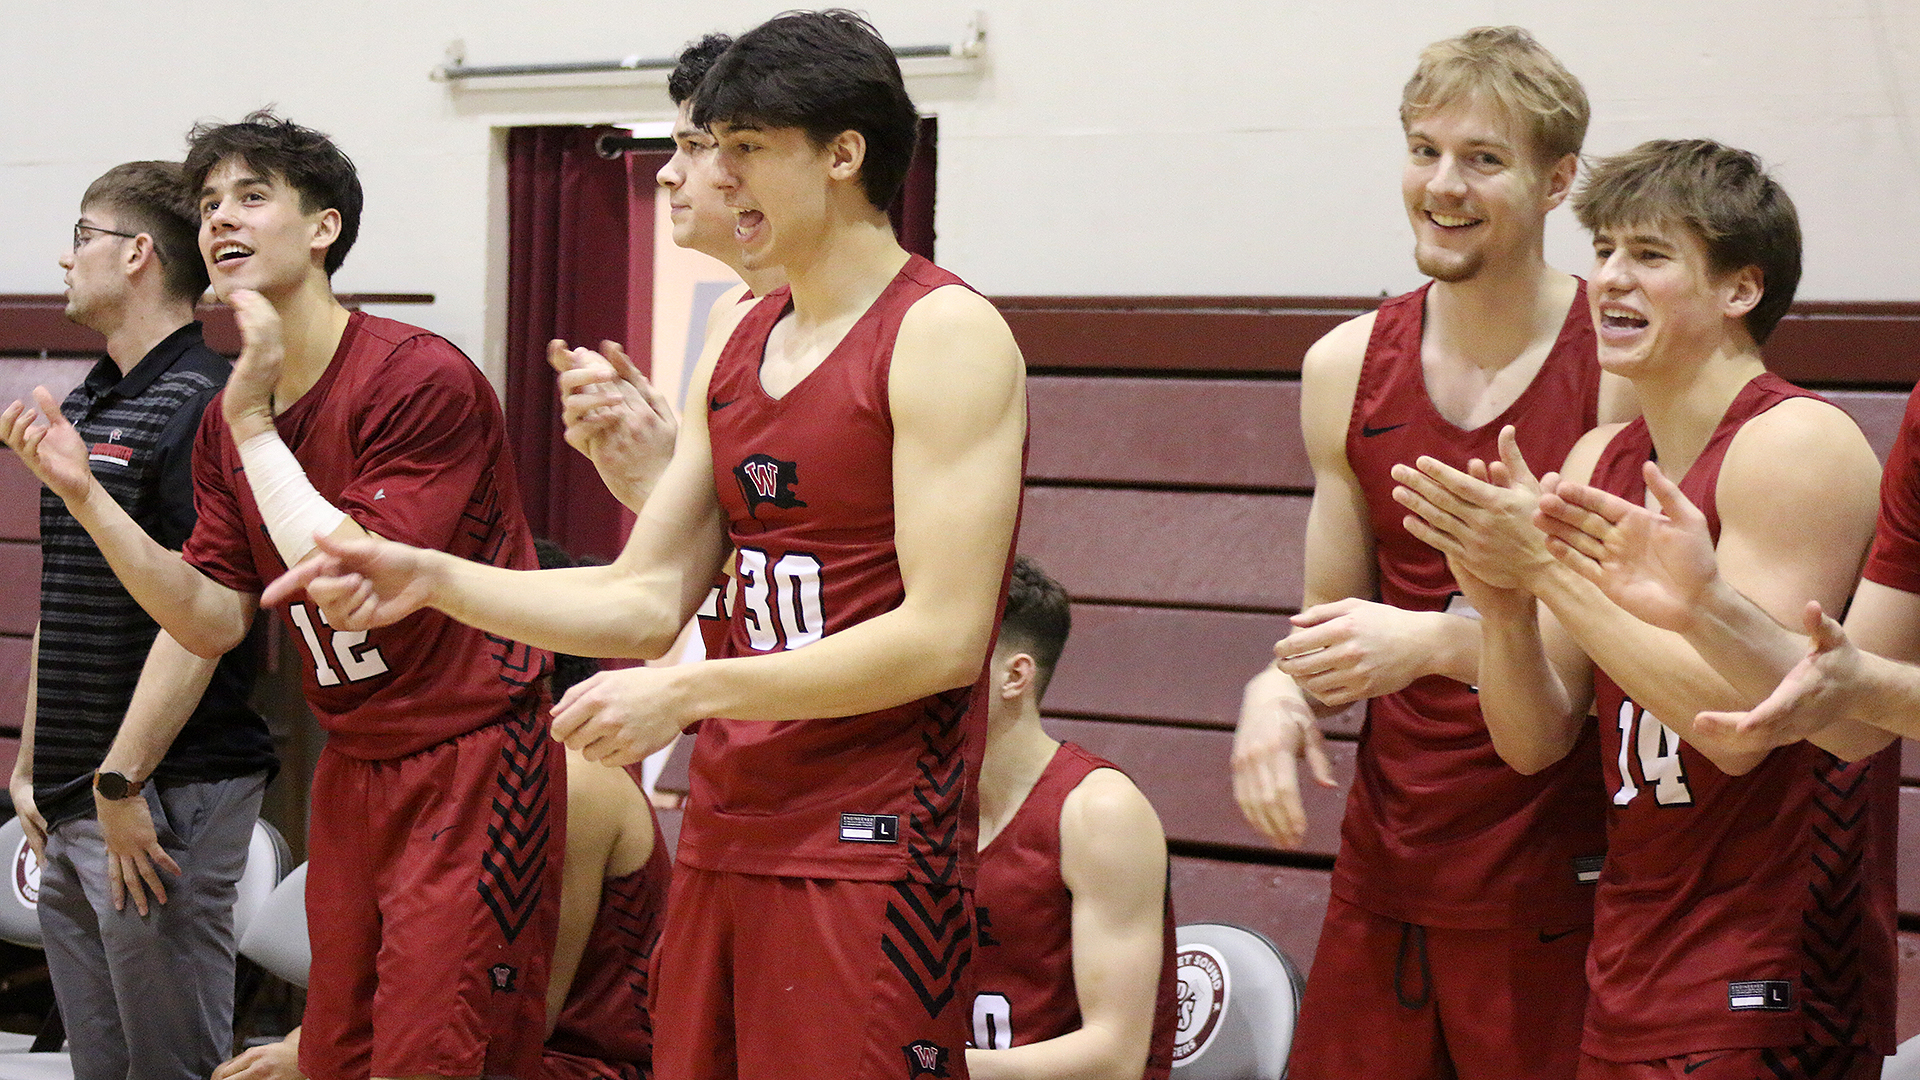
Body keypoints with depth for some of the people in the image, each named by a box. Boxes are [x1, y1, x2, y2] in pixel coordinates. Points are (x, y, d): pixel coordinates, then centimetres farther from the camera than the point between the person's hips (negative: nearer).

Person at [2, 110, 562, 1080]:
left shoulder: (422, 379, -16)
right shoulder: (225, 421, 8)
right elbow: (215, 622, 5)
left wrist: (255, 426, -18)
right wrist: (85, 498, -4)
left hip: (469, 762, -8)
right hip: (351, 772, 8)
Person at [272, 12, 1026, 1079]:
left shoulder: (944, 335, -10)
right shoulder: (740, 348, 14)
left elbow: (942, 638, -18)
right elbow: (646, 602, 13)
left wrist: (686, 693, -18)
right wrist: (434, 579, 0)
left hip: (871, 853, -7)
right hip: (728, 833, 7)